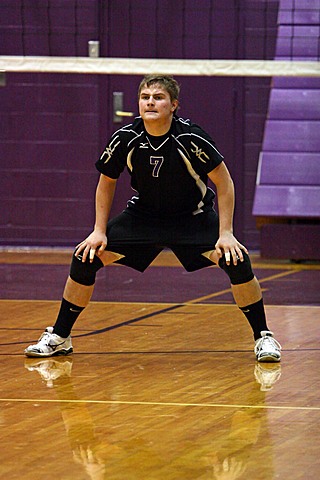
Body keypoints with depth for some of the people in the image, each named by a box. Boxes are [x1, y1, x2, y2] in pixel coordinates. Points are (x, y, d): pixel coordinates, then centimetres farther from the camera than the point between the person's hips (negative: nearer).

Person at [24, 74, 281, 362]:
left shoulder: (191, 138, -26)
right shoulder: (125, 139, -18)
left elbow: (224, 182, -15)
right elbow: (107, 182, 0)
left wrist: (226, 234, -21)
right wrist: (99, 231, -5)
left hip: (193, 217, -2)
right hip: (143, 216, 2)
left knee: (236, 261, -24)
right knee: (86, 257, -11)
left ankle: (263, 337, -5)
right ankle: (59, 338, 7)